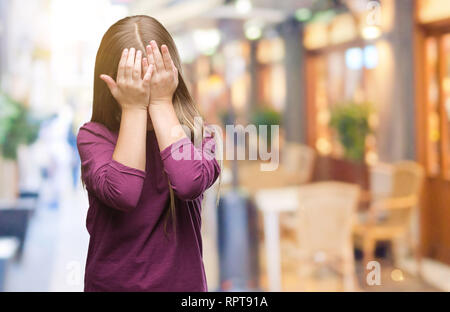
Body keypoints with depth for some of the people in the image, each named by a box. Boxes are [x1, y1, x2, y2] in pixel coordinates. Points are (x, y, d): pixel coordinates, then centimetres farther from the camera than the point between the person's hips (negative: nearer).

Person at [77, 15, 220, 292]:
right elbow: (122, 194, -26)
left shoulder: (194, 133, -5)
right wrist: (134, 108, -21)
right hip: (111, 282, -1)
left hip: (182, 281, 1)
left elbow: (190, 184, -26)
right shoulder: (94, 135, -8)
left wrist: (160, 103, -20)